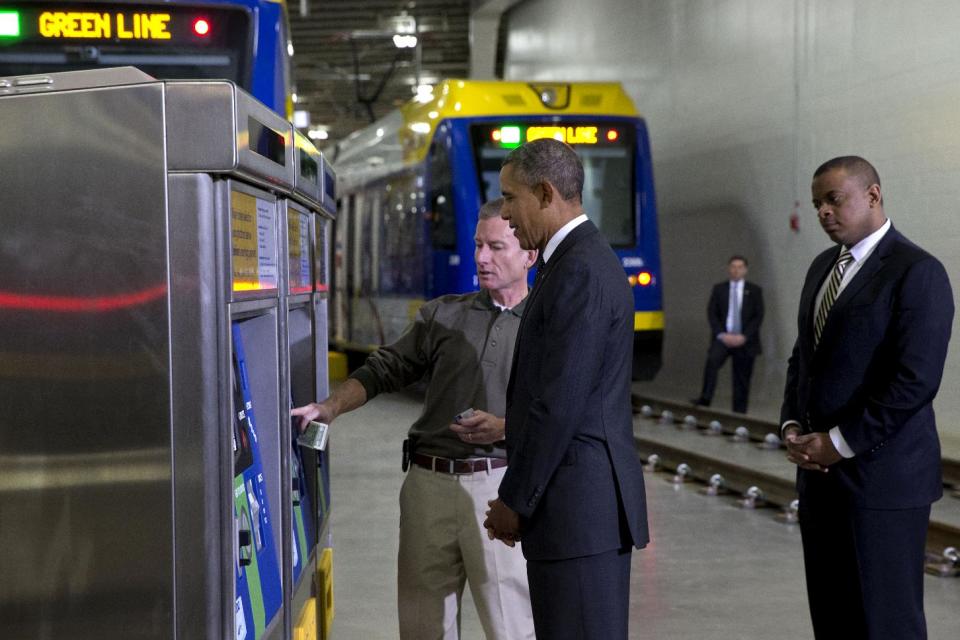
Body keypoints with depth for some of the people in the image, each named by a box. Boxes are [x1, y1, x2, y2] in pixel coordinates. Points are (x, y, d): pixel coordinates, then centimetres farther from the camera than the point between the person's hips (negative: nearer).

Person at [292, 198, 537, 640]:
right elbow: (384, 370, 14)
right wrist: (330, 408, -1)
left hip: (500, 487, -3)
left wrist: (504, 429, -16)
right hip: (429, 483, 4)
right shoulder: (443, 315, 15)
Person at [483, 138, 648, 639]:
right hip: (592, 502, 10)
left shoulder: (578, 271, -16)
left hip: (579, 504, -10)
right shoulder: (585, 259, 16)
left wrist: (514, 501, -12)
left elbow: (561, 403, -20)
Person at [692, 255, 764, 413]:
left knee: (742, 381, 1)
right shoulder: (719, 289, 10)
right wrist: (722, 334, -10)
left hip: (745, 341, 0)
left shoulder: (754, 290, 8)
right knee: (712, 360, -30)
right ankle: (705, 399, -33)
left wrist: (744, 337, -11)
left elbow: (758, 316, 1)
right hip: (723, 338, 0)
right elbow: (712, 314, 4)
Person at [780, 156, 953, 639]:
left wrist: (840, 443, -15)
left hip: (882, 475, -8)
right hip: (822, 471, 8)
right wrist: (793, 426, 4)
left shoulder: (917, 272, -12)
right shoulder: (823, 266, 14)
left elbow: (915, 380, -19)